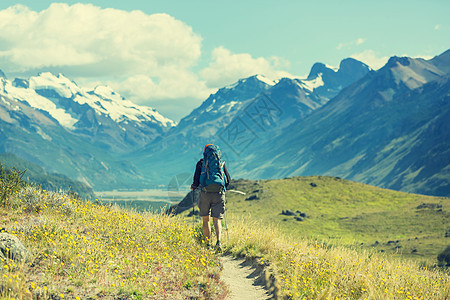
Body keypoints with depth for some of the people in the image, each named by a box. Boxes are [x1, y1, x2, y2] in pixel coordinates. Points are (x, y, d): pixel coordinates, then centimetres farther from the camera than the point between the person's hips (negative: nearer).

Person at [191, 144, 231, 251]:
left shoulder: (201, 163, 6)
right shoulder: (222, 163, 12)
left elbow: (196, 181, 1)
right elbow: (228, 180, 15)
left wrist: (193, 186, 22)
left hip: (205, 193, -1)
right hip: (219, 194, 1)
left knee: (205, 219, 12)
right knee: (217, 219, 0)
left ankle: (208, 244, 7)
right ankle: (218, 241, -24)